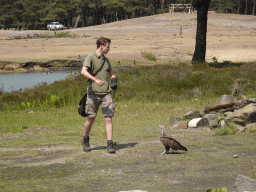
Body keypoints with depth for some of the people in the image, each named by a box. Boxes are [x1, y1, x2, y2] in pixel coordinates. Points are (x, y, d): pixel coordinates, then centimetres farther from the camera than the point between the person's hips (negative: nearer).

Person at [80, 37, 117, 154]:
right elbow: (83, 71, -19)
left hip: (106, 93, 5)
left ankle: (110, 144, -7)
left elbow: (111, 73, 30)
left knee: (108, 118, -6)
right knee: (91, 118, 2)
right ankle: (85, 141, 26)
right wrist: (95, 80, -32)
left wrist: (114, 81, 7)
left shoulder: (106, 60, 17)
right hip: (93, 93, -4)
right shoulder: (91, 57, -3)